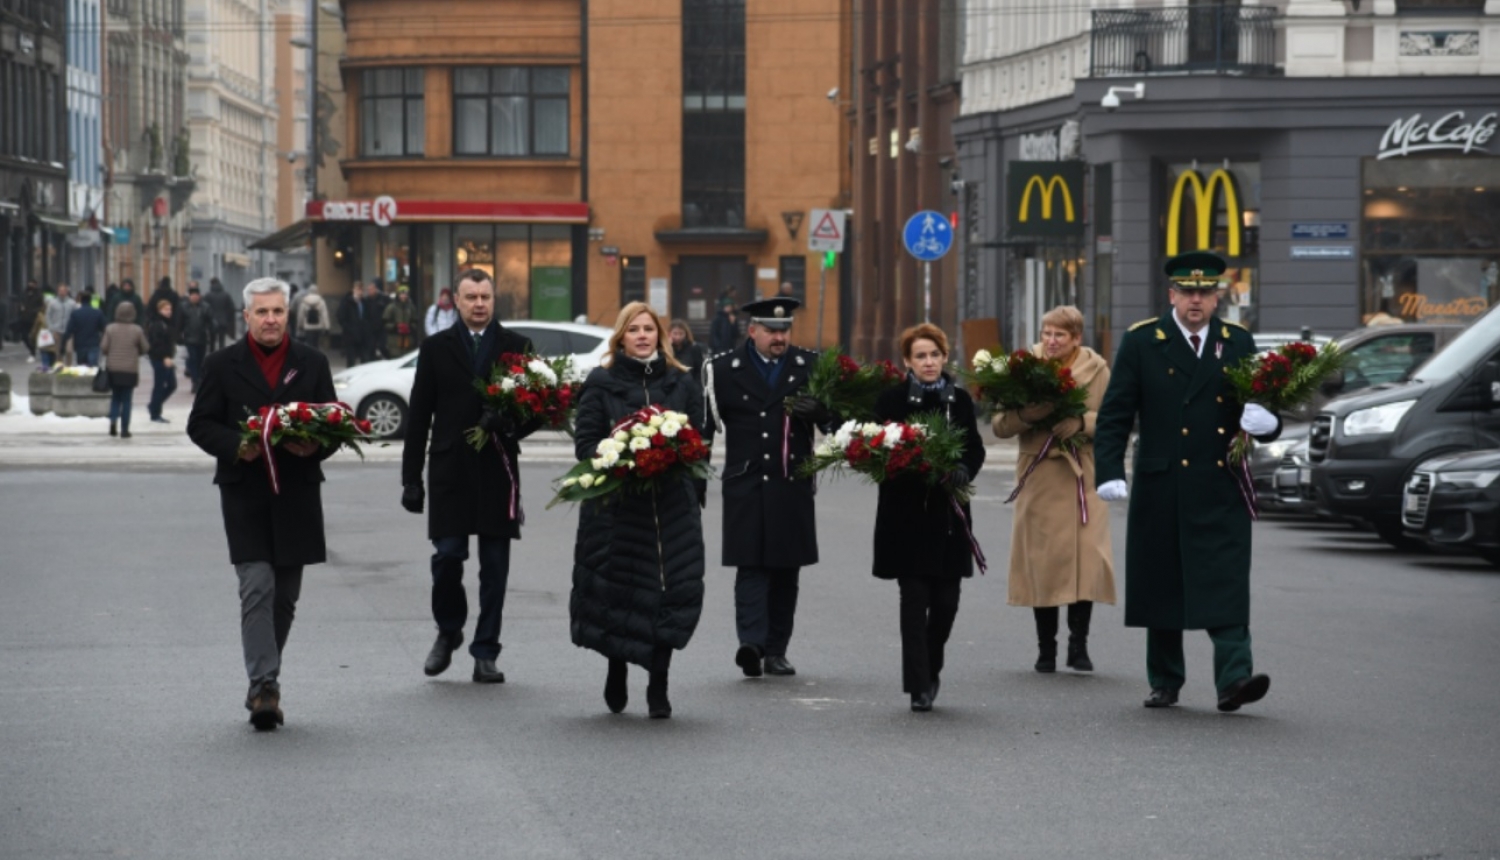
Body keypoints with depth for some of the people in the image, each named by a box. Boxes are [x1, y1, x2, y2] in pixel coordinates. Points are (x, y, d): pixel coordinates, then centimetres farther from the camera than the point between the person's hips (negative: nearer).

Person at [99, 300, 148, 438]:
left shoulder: (110, 329, -5)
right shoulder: (137, 330, -7)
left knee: (115, 397, 17)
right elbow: (145, 349, 1)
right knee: (126, 399, 6)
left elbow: (103, 348, -6)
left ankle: (113, 420, -5)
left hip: (113, 369, 1)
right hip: (130, 370, -1)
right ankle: (124, 429, 5)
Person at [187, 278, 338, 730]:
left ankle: (264, 681, 22)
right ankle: (264, 685, -14)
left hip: (297, 494, 3)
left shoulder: (312, 364, 9)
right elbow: (201, 425, 2)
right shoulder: (221, 365, 3)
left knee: (285, 594, 8)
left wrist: (316, 447, -12)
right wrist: (237, 446, -17)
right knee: (257, 587, -13)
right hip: (245, 493, -3)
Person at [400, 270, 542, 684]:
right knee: (447, 556, -4)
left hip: (498, 471, 0)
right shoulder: (436, 348, 8)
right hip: (450, 470, 0)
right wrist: (411, 478, 1)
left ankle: (485, 653, 10)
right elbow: (418, 416, 6)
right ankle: (448, 631, 21)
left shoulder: (517, 347, 7)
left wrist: (510, 427, -15)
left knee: (494, 566, 2)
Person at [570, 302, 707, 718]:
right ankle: (616, 671, 25)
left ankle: (658, 688, 4)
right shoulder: (601, 382, 2)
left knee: (669, 590, -4)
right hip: (616, 505, -2)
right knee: (618, 591, 0)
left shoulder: (682, 383, 10)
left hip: (671, 501, 2)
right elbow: (586, 441, -2)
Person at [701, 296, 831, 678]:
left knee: (787, 570, 5)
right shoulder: (723, 369, 4)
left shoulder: (809, 366, 8)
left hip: (793, 486, 2)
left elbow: (833, 417, 14)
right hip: (745, 486, -2)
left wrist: (816, 411, -9)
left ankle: (776, 650, 12)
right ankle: (751, 642, -21)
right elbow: (706, 424, 8)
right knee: (751, 566, -12)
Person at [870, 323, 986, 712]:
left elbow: (975, 449, 8)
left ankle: (930, 669, 27)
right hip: (906, 513, -3)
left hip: (948, 512, 3)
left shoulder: (959, 399, 9)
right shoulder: (891, 399, 1)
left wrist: (963, 471, -12)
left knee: (945, 600, 4)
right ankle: (919, 685, -2)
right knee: (914, 599, -5)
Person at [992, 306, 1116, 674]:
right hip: (1039, 476, 0)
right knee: (1042, 560, 0)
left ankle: (1079, 643, 3)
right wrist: (1026, 415, -20)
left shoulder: (1097, 369, 6)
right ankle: (1046, 648, 10)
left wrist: (1081, 423, -18)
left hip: (1084, 476, 0)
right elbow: (999, 424, 0)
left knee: (1087, 557, -8)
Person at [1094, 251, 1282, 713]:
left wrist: (1267, 423, -14)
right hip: (1161, 488, 0)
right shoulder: (1142, 342, 4)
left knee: (1226, 586, -10)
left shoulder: (1239, 343, 9)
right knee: (1161, 585, 7)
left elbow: (1261, 410, 12)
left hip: (1222, 489, 0)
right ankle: (1164, 682, 18)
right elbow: (1114, 415, 2)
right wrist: (1110, 473, -9)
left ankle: (1234, 678, -16)